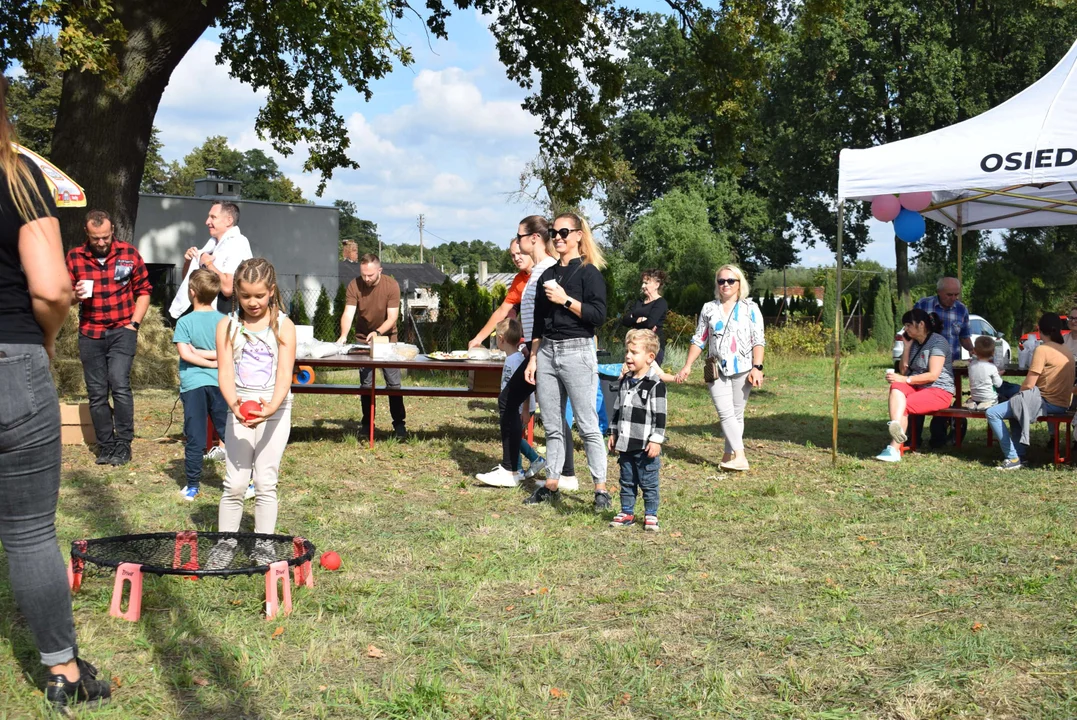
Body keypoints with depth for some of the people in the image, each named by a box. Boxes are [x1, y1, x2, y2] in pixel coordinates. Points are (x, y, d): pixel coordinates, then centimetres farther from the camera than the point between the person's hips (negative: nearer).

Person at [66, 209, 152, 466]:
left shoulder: (129, 253, -1)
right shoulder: (74, 257, 2)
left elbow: (143, 290, 4)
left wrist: (134, 324, -4)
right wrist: (76, 295, -13)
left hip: (122, 331, -2)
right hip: (90, 334, 3)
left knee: (119, 385, -15)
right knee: (97, 393, 7)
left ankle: (123, 445, -5)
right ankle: (106, 446, 17)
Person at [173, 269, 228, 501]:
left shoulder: (184, 322, -4)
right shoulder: (223, 321, 3)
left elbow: (185, 354, -13)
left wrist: (198, 353, -5)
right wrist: (211, 354, -2)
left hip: (192, 385, -2)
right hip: (219, 383, 2)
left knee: (194, 438, 4)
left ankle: (192, 486, 9)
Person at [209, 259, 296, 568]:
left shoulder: (283, 326, -5)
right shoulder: (228, 325, -1)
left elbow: (284, 375, -12)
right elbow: (225, 372, -10)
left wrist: (271, 407, -30)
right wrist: (234, 404, -29)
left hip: (274, 411, -1)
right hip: (240, 411, 1)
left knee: (266, 482, 4)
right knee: (234, 482, 2)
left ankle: (263, 545, 15)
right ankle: (225, 542, 15)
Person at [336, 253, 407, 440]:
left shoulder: (391, 286, -19)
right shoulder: (354, 286, -15)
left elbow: (392, 317, -21)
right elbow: (348, 313, -23)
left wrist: (377, 332, -37)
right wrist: (344, 335, -40)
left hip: (386, 339, -2)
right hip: (363, 339, 2)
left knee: (393, 383, -3)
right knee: (365, 384, 6)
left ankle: (399, 424, 3)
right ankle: (367, 423, 14)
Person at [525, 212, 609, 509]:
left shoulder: (588, 272, -3)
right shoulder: (547, 275, 16)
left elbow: (598, 315, -13)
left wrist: (566, 299, -16)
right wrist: (533, 359, 13)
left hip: (577, 352, -6)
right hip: (547, 353, 6)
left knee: (587, 425, -5)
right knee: (552, 425, 9)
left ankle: (601, 490, -1)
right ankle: (551, 486, 15)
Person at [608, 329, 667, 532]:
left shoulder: (655, 385, -12)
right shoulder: (625, 382, 10)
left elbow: (660, 415, -13)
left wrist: (656, 440, -16)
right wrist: (614, 434, 17)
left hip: (645, 446, -7)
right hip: (626, 444, 7)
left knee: (648, 483, 3)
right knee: (626, 482, 15)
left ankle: (651, 515, 14)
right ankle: (627, 512, 25)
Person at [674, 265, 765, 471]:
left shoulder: (750, 308, 5)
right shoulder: (709, 309, 12)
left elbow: (758, 341, -1)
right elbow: (699, 340, 13)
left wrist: (757, 367, -12)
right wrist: (687, 366, 6)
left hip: (742, 369, -1)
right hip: (717, 370, 1)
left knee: (737, 414, 2)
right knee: (725, 414, -10)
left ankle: (729, 454, 7)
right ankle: (740, 457, -15)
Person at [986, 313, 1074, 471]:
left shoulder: (1042, 349, -13)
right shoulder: (1066, 351, 12)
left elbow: (1028, 385, -15)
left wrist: (1019, 392, 8)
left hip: (1047, 403, -9)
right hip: (1063, 403, 9)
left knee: (992, 413, -11)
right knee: (1015, 405, 32)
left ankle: (1013, 458, -13)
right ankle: (1020, 453, 23)